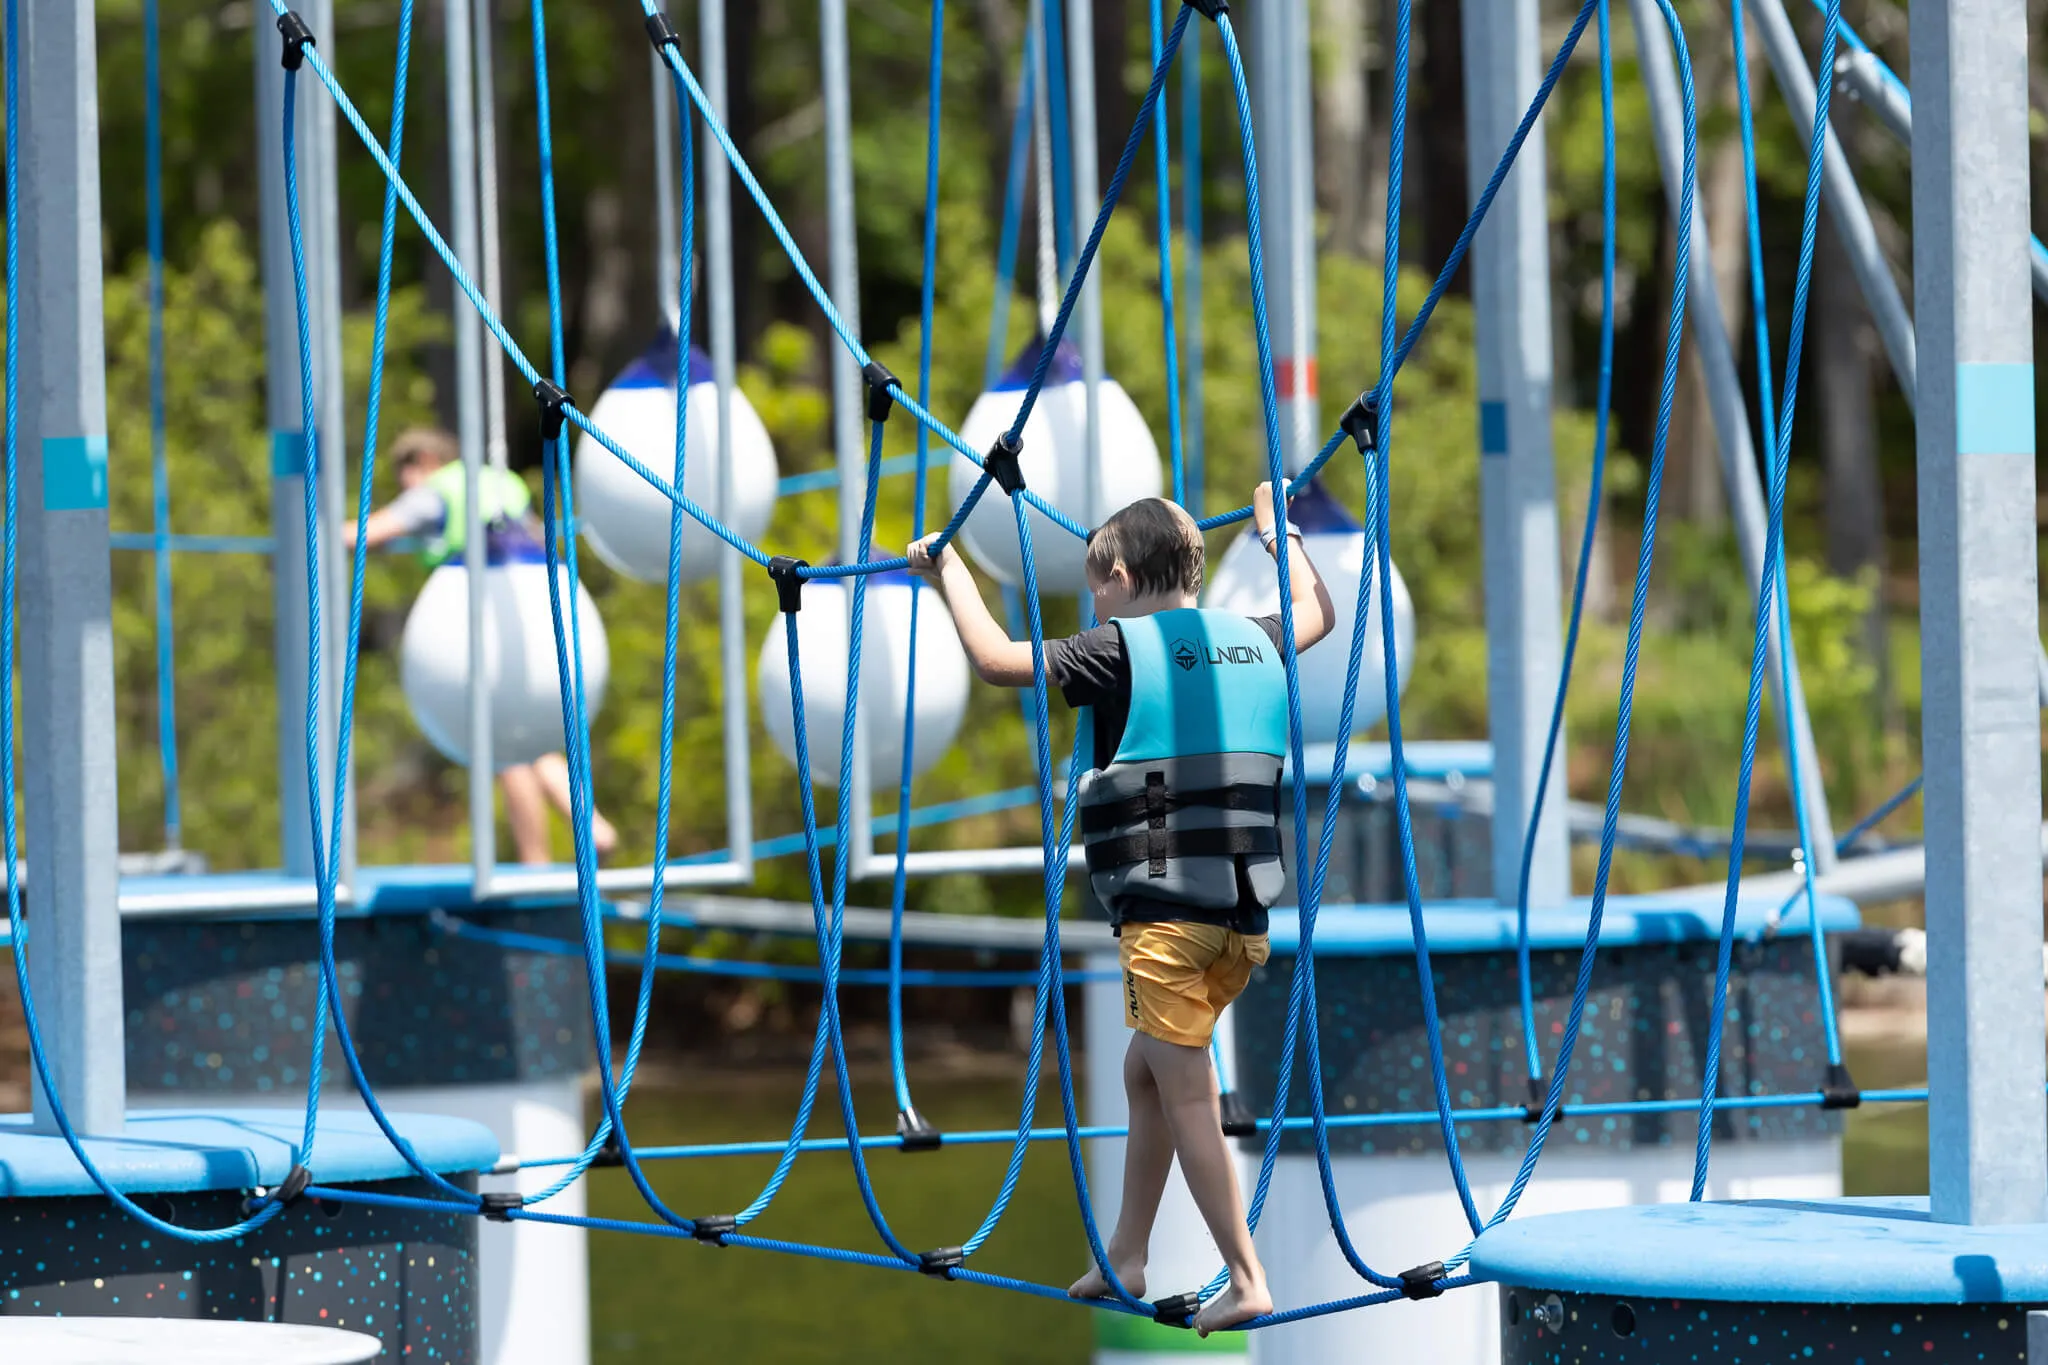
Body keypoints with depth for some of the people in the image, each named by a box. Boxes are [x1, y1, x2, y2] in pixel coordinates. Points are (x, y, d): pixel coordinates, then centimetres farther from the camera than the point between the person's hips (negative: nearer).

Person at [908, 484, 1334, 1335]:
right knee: (1146, 1072, 21)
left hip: (1164, 913, -7)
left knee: (1186, 1099, -4)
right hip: (1245, 914, 7)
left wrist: (951, 579, 3)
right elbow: (1318, 615, 34)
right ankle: (1126, 1257, 26)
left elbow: (998, 660, -11)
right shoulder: (1253, 642, 12)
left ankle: (1247, 1281, -9)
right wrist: (1278, 532, 47)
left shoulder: (1123, 649, -7)